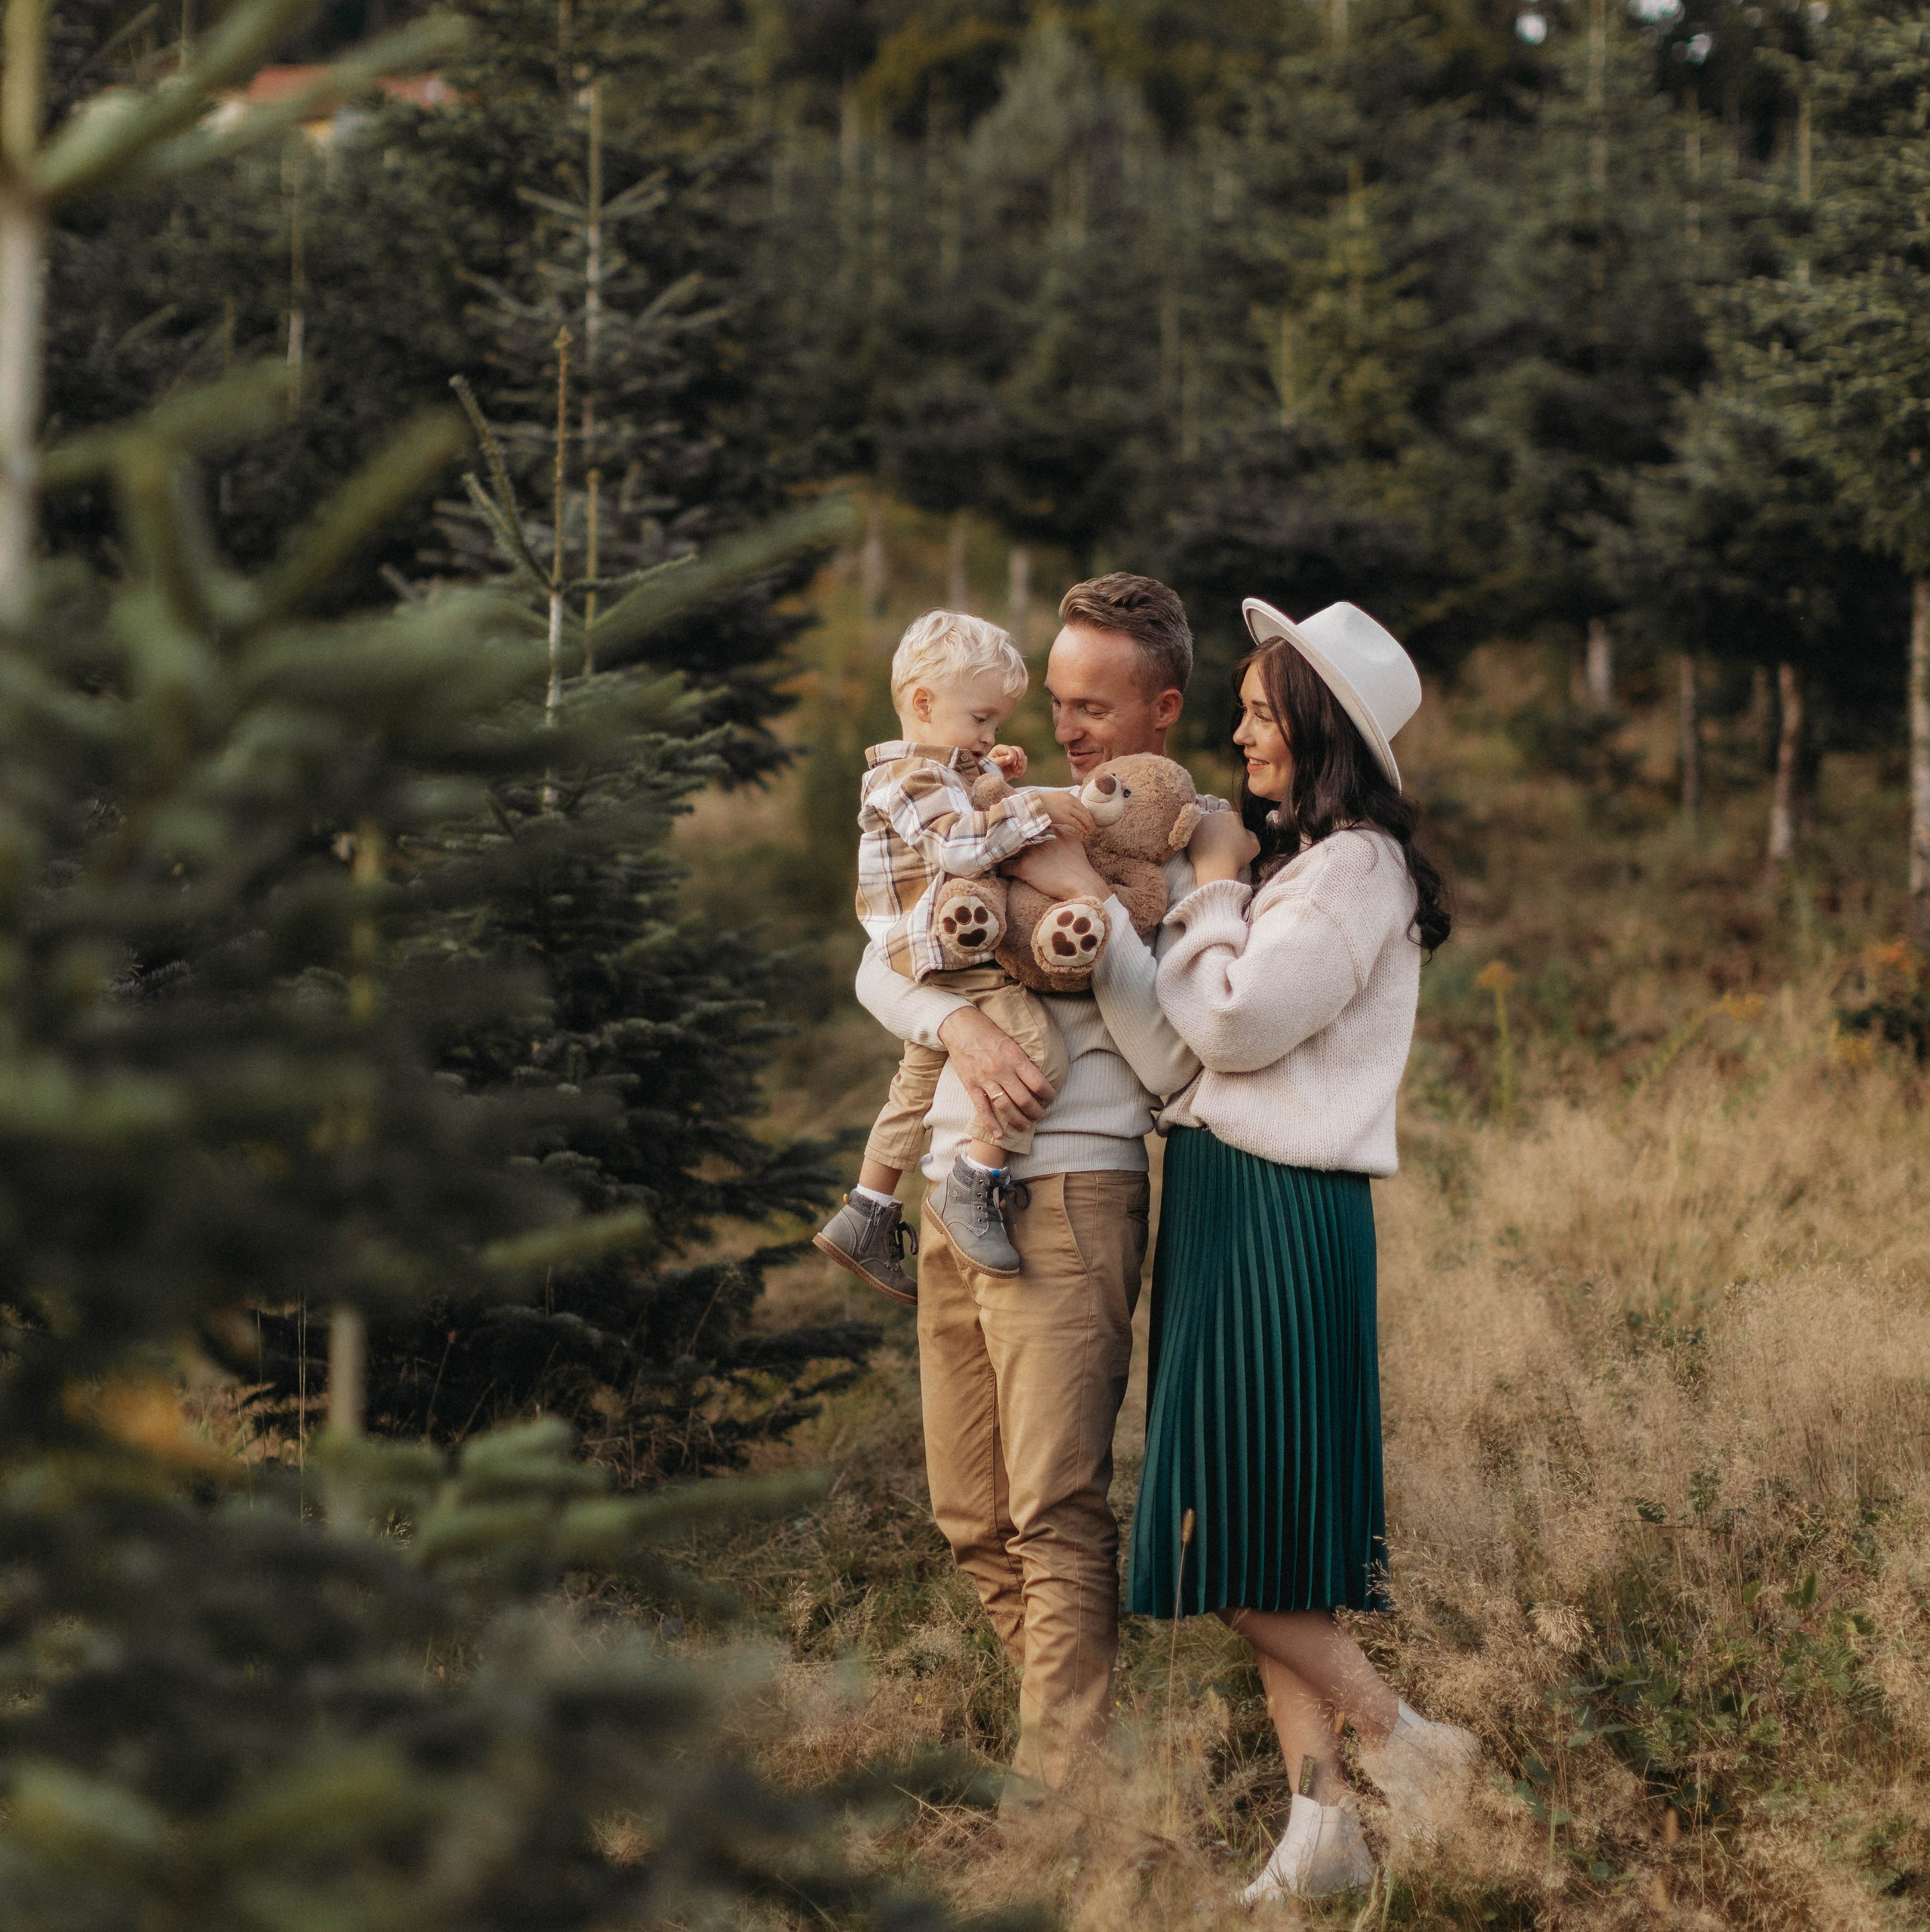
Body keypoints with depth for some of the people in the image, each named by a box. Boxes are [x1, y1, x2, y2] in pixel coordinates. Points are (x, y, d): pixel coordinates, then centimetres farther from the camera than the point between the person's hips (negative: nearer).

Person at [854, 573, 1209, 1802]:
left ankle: (1057, 1782, -8)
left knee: (1055, 1507, -11)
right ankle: (1079, 1718, 20)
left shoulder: (1194, 857, 0)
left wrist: (1094, 904, -14)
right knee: (974, 1516, 8)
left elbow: (1172, 1062, -10)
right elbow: (882, 965, 12)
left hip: (1070, 1196, -7)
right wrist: (958, 1022, -9)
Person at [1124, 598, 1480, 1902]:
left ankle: (1400, 1737, 2)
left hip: (1282, 1213, -10)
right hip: (1230, 1201, 10)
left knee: (1234, 1530, -8)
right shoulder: (1295, 858, 17)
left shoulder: (1355, 870, -13)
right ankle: (1323, 1826, 9)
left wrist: (1213, 892, -4)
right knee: (1267, 1543, 8)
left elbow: (1233, 1021, -18)